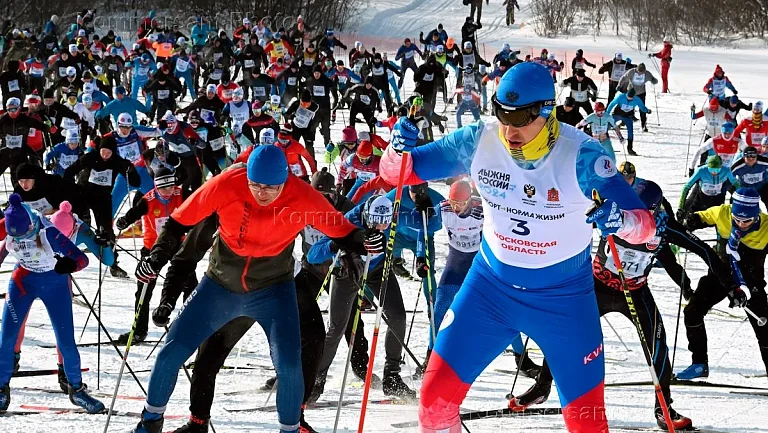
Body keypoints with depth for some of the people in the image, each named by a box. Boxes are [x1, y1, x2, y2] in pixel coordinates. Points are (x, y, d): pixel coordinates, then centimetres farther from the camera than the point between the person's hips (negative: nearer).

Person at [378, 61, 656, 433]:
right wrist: (399, 149, -30)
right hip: (491, 286, 2)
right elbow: (398, 172, -6)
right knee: (436, 393, -3)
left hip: (563, 299, -2)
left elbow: (645, 223, -24)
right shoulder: (479, 142, -15)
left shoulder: (580, 155, -23)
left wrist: (621, 220, -48)